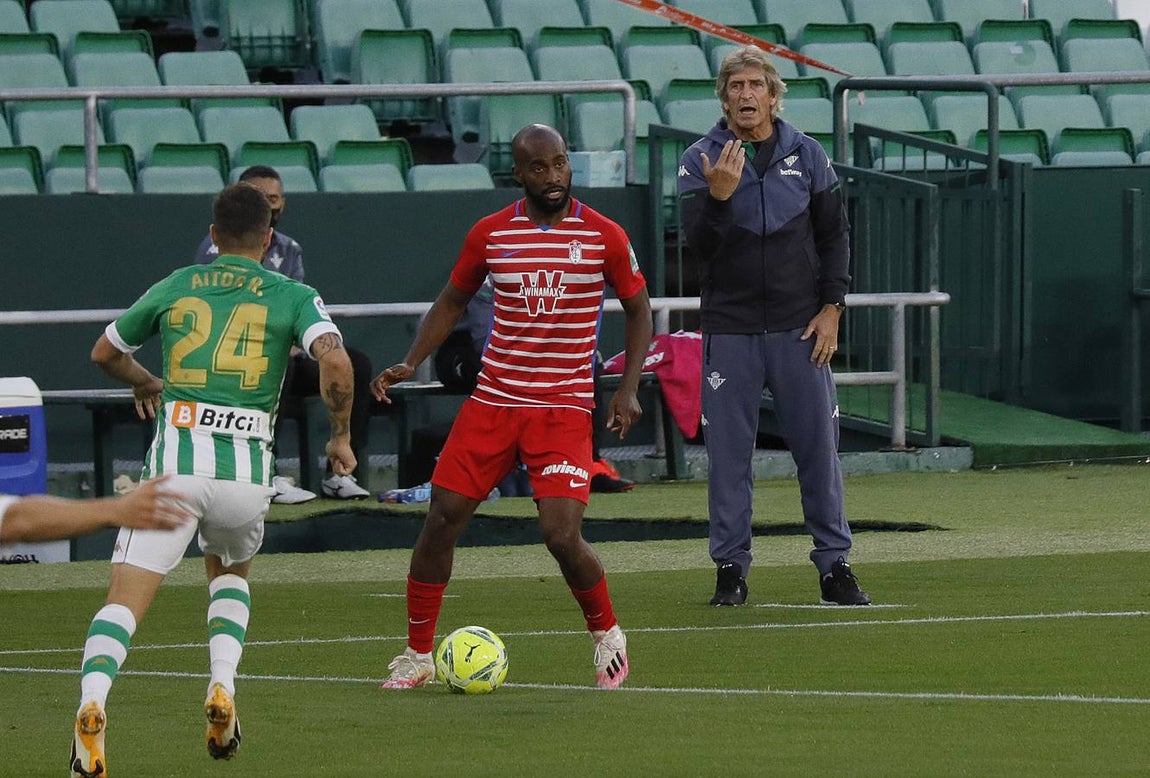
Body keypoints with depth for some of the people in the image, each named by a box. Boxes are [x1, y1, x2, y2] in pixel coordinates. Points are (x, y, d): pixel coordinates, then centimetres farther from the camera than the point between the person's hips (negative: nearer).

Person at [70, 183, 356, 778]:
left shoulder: (174, 288, 15)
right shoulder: (293, 297, 9)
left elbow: (105, 353, 28)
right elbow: (334, 360, -10)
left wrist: (144, 383, 49)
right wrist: (340, 437, 5)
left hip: (173, 461, -1)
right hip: (246, 471, 1)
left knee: (125, 599, -6)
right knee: (230, 571, 30)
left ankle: (92, 702, -33)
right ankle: (222, 687, 8)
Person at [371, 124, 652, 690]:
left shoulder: (604, 236, -3)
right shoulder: (490, 234, 1)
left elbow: (638, 307, 9)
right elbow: (452, 302, 16)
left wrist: (629, 388, -1)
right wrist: (410, 363, 3)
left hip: (564, 407, -3)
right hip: (492, 402, 3)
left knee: (562, 535, -15)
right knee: (441, 519, -2)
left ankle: (607, 636, 13)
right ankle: (417, 655, 12)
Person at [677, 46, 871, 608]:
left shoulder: (806, 155, 5)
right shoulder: (701, 160, 0)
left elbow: (834, 234, 9)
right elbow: (698, 242, -8)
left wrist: (831, 307, 0)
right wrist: (718, 195, -26)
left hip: (799, 328, 1)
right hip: (729, 327, -1)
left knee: (818, 445, 0)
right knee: (728, 451, 1)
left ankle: (834, 565, 6)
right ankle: (730, 568, 8)